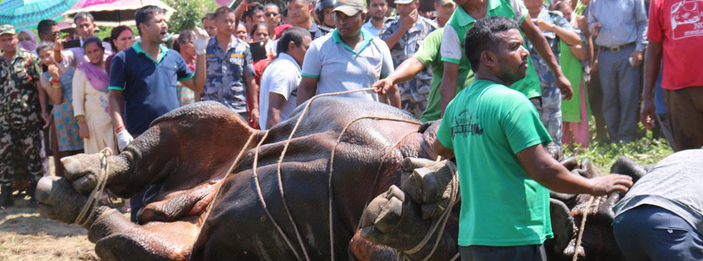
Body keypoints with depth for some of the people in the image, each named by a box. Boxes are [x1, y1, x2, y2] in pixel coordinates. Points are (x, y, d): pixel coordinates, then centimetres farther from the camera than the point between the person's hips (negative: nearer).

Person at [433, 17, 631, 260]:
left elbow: (441, 148, 28)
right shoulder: (511, 102, -16)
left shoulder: (457, 104, 8)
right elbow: (542, 170, -18)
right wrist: (594, 186, -5)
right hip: (512, 240, -8)